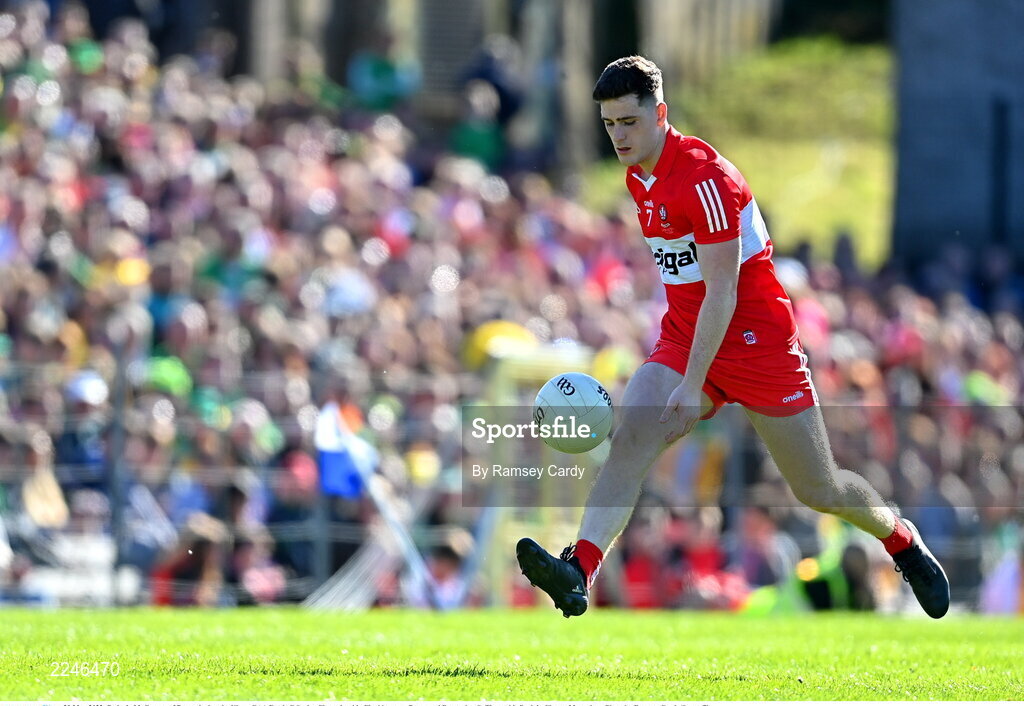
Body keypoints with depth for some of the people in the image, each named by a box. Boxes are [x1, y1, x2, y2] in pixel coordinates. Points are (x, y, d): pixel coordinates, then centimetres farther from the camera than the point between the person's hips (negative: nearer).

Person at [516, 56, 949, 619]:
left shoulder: (703, 178, -22)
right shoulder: (638, 179, 5)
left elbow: (721, 293, -24)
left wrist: (693, 385, -29)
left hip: (755, 341, -7)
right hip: (684, 339, 7)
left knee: (819, 491, 4)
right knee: (629, 442, -20)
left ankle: (903, 542, 33)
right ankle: (578, 572, -35)